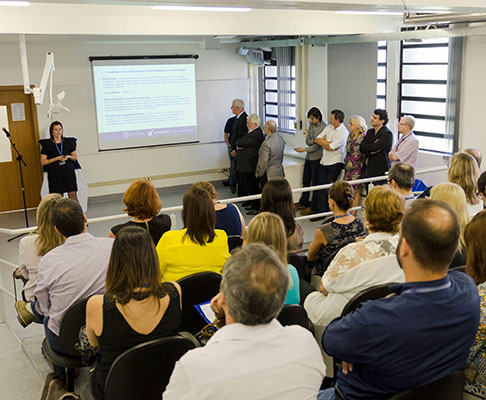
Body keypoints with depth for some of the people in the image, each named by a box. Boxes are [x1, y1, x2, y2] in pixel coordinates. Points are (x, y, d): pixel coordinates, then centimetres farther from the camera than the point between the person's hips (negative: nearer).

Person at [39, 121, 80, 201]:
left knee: (73, 195, -6)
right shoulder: (47, 144, 0)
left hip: (69, 172, 2)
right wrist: (57, 158, -13)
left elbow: (75, 157, 15)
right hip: (55, 175, -2)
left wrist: (68, 156, -7)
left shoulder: (68, 142, 7)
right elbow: (43, 162, -4)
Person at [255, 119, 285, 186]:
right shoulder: (281, 139, 2)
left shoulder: (266, 144, -24)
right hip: (279, 172, 8)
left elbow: (263, 162, -19)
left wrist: (259, 173, -4)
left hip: (268, 175, -8)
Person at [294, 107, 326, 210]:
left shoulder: (323, 127, -15)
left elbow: (318, 145, -17)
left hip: (316, 158, -7)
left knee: (315, 182, 3)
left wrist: (305, 149, -19)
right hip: (309, 157, 7)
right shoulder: (311, 125, 8)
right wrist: (314, 141, -16)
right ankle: (303, 202, 26)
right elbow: (307, 141, 4)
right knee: (306, 181, 15)